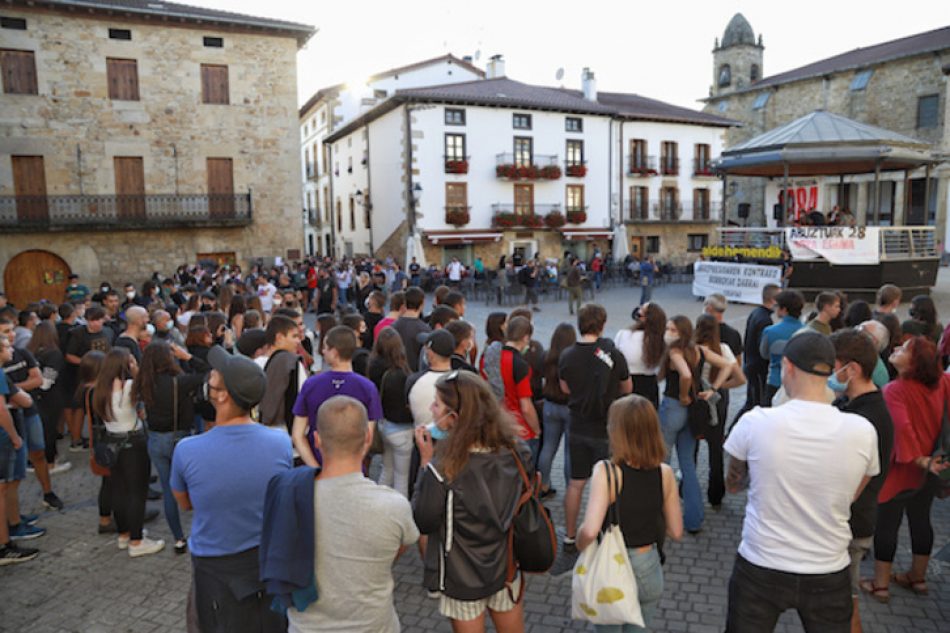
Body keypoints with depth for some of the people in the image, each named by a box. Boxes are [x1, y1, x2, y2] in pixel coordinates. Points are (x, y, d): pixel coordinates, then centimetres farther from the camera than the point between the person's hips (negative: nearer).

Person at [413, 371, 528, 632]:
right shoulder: (514, 451, -14)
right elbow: (523, 506, 2)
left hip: (463, 580, -4)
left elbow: (423, 523, -15)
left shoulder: (443, 468, -29)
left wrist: (426, 463, -14)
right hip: (508, 568, 4)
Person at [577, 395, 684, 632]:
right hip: (648, 568, 3)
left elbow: (590, 531, -30)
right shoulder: (665, 473, -10)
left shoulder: (606, 470, -23)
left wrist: (579, 545, -10)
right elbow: (676, 532, 0)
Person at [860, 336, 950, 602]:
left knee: (887, 525, 7)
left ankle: (880, 584, 19)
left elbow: (903, 428, -33)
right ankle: (918, 577, 37)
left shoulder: (894, 390, -25)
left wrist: (919, 459, -26)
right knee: (921, 520, 20)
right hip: (927, 471, 7)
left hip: (899, 470, -7)